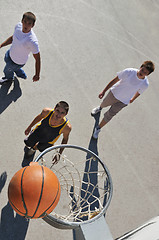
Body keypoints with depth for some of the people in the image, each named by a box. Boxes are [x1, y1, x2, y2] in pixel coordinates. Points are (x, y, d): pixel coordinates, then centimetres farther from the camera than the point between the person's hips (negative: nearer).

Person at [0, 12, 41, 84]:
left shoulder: (32, 41, -42)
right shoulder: (18, 26, -21)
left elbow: (37, 59, -32)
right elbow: (12, 38, 1)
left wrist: (37, 75, -28)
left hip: (17, 62, -6)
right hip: (10, 53, 7)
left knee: (7, 70, 23)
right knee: (6, 60, 38)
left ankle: (9, 78, 63)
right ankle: (22, 74, 62)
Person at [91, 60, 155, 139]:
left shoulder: (145, 84, -23)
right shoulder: (129, 71, -28)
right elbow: (115, 80, -18)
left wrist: (132, 99, 18)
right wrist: (104, 91, -14)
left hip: (123, 101, -1)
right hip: (114, 93, 1)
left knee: (109, 115, 2)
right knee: (105, 103, 28)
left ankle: (98, 128, 29)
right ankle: (100, 108, 69)